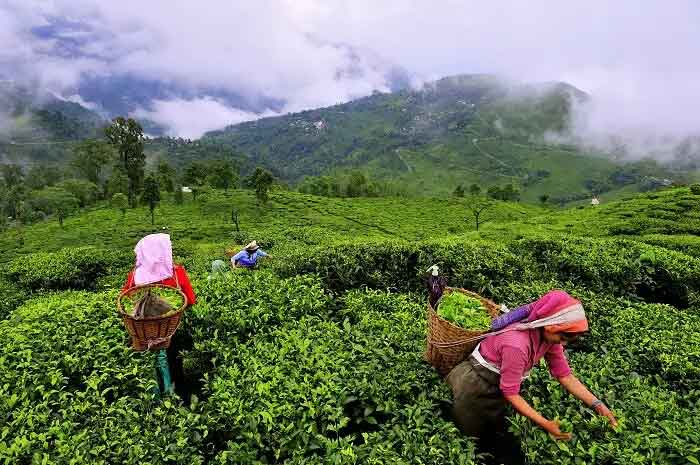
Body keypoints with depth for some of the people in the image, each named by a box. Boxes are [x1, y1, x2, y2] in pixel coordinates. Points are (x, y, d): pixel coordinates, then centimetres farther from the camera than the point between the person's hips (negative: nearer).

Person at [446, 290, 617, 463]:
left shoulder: (549, 335, -14)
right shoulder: (517, 344, -38)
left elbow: (565, 375, -5)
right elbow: (510, 393, -28)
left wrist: (597, 405, -13)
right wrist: (545, 424, -25)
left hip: (500, 384, 7)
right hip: (479, 386, -7)